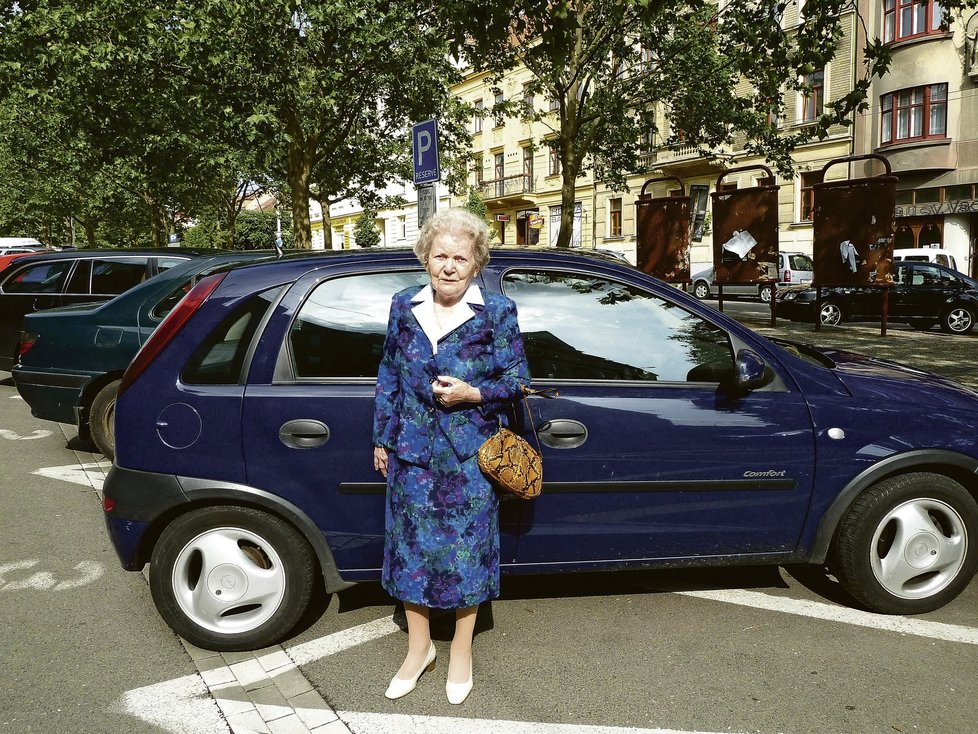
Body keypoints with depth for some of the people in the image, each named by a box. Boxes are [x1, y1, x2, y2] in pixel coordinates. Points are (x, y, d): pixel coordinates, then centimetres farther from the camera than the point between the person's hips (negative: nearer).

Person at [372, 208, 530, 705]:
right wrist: (382, 439, 10)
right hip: (412, 453, 3)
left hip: (470, 457, -3)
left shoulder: (497, 313, -8)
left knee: (467, 551, 8)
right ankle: (419, 647, 34)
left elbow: (517, 380, -2)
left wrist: (474, 393, -20)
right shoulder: (404, 306, 1)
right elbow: (389, 377, 9)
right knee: (409, 547, 12)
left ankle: (461, 650, 31)